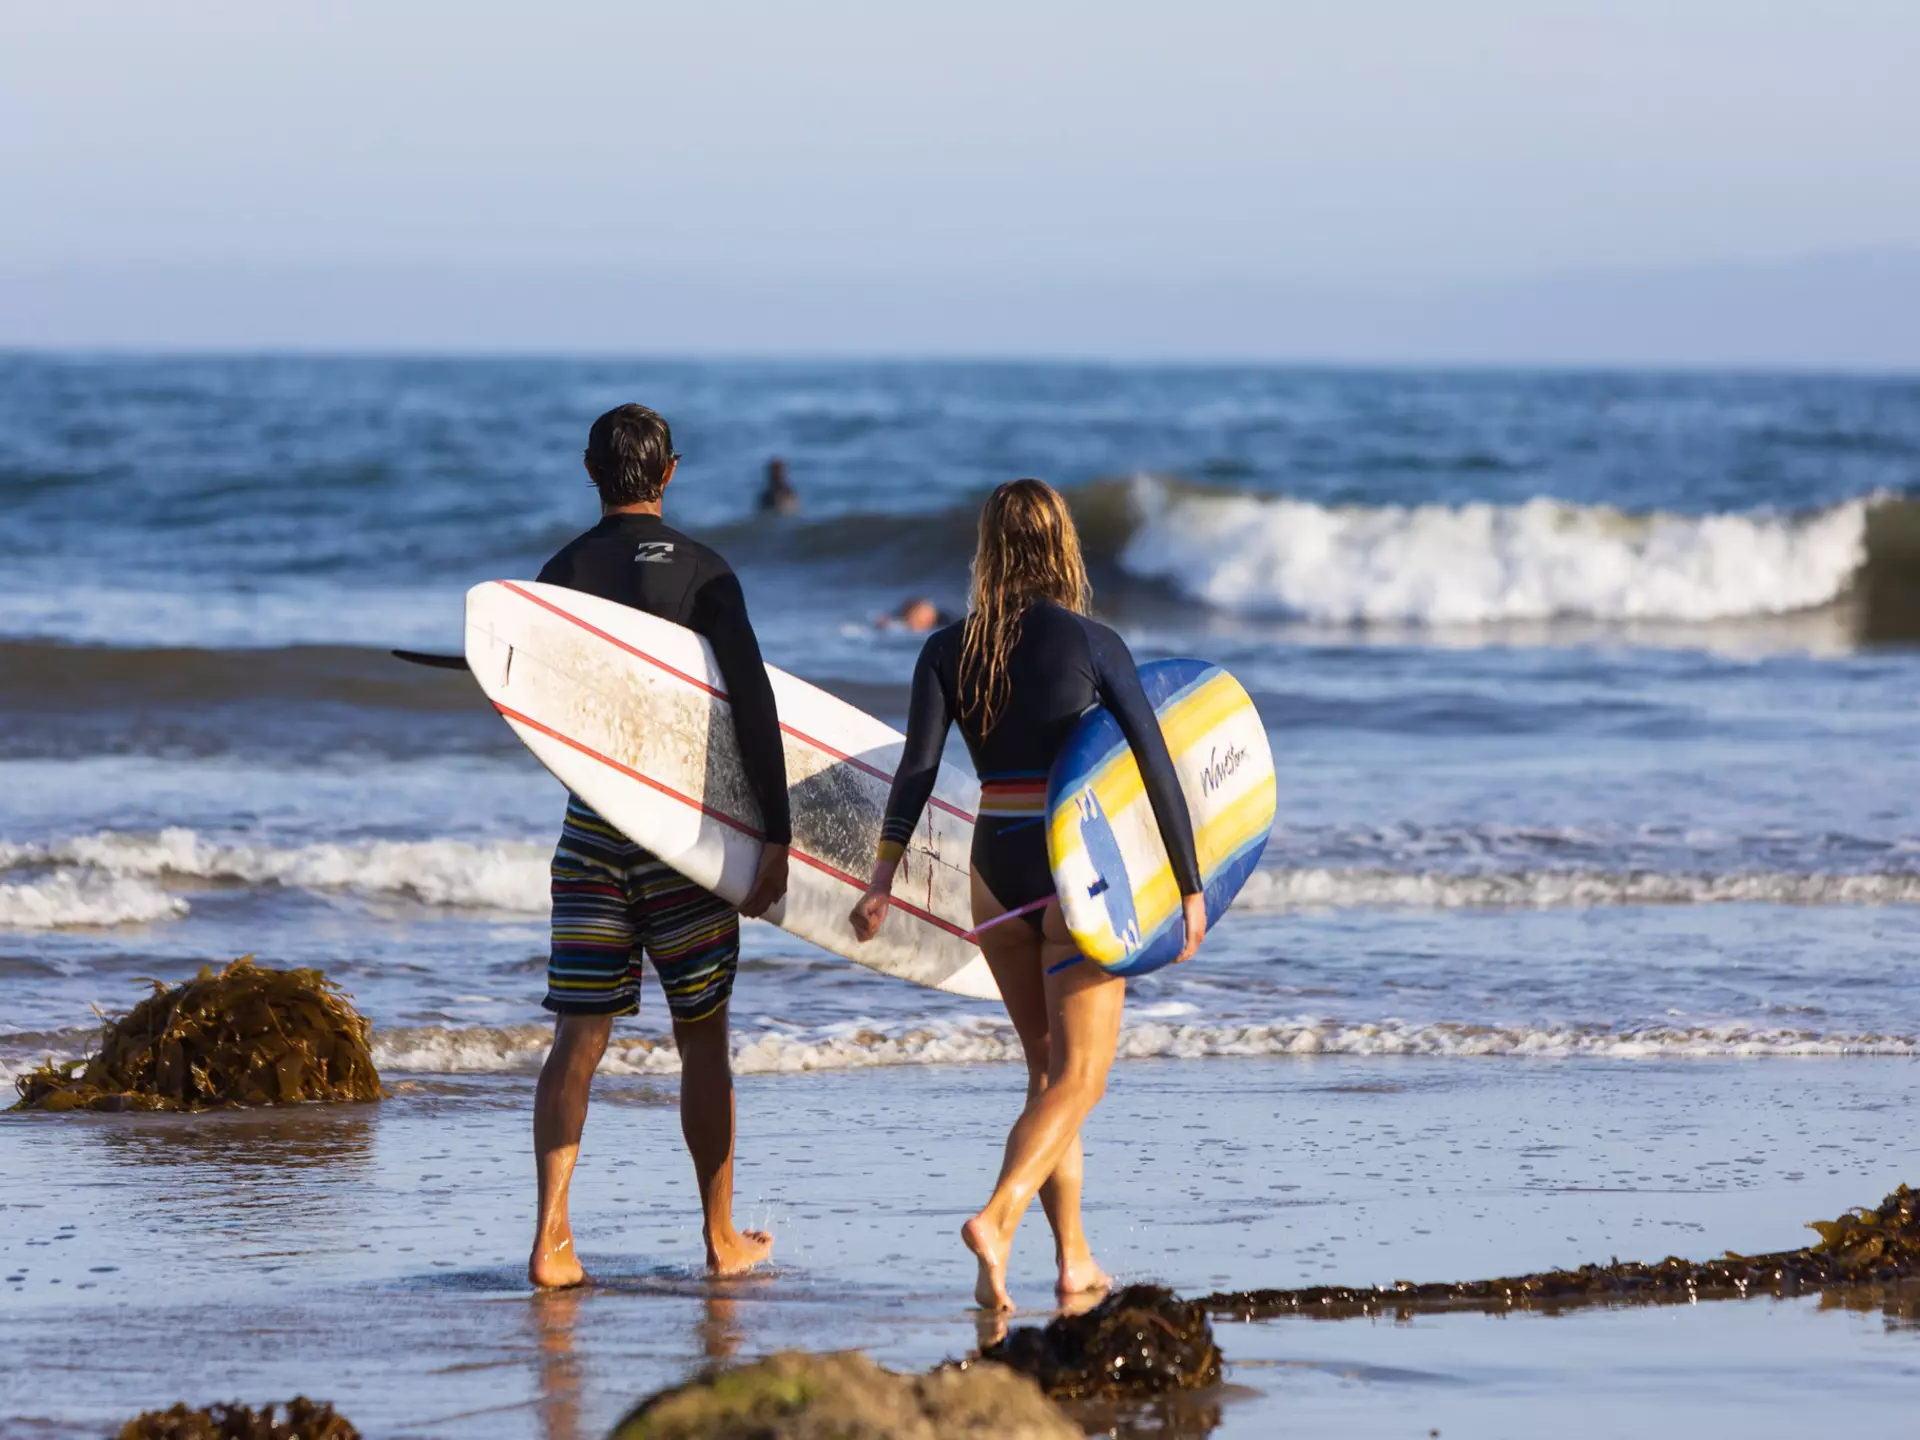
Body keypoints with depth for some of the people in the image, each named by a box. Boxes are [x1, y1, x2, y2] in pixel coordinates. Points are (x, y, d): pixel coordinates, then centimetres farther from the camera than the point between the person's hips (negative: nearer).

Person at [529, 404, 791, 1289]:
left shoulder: (560, 573, 4)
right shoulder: (701, 571, -4)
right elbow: (752, 702, -11)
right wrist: (775, 833, -10)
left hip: (591, 825, 2)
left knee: (579, 1037, 1)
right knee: (702, 1040, 9)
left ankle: (551, 1239, -11)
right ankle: (722, 1241, 19)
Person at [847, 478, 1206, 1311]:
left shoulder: (949, 651, 1)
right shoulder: (1093, 644, -6)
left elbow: (918, 764, -9)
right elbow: (1157, 767, -7)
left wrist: (884, 873, -10)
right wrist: (1190, 887, -1)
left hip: (995, 870, 4)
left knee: (1049, 1070, 17)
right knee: (1078, 1079, -3)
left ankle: (1074, 1258, 17)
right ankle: (997, 1219, -26)